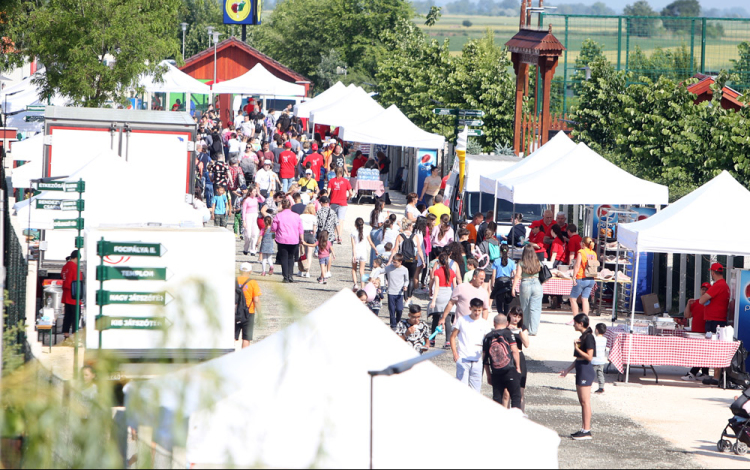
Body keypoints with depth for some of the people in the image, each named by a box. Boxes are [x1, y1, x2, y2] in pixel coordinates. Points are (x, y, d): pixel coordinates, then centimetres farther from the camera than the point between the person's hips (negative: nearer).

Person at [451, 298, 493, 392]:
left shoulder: (485, 324, 7)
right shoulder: (462, 320, 2)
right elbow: (453, 337, 6)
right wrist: (455, 353, -4)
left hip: (477, 360, 2)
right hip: (463, 359, -2)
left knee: (475, 388, 3)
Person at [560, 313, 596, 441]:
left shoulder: (588, 337, -14)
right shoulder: (582, 336, 15)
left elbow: (589, 357, -20)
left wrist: (577, 348, -20)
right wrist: (568, 370, 23)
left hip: (586, 371, -10)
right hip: (580, 370, 10)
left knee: (585, 401, -9)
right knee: (582, 401, 11)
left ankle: (587, 431, -8)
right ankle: (585, 429, 15)